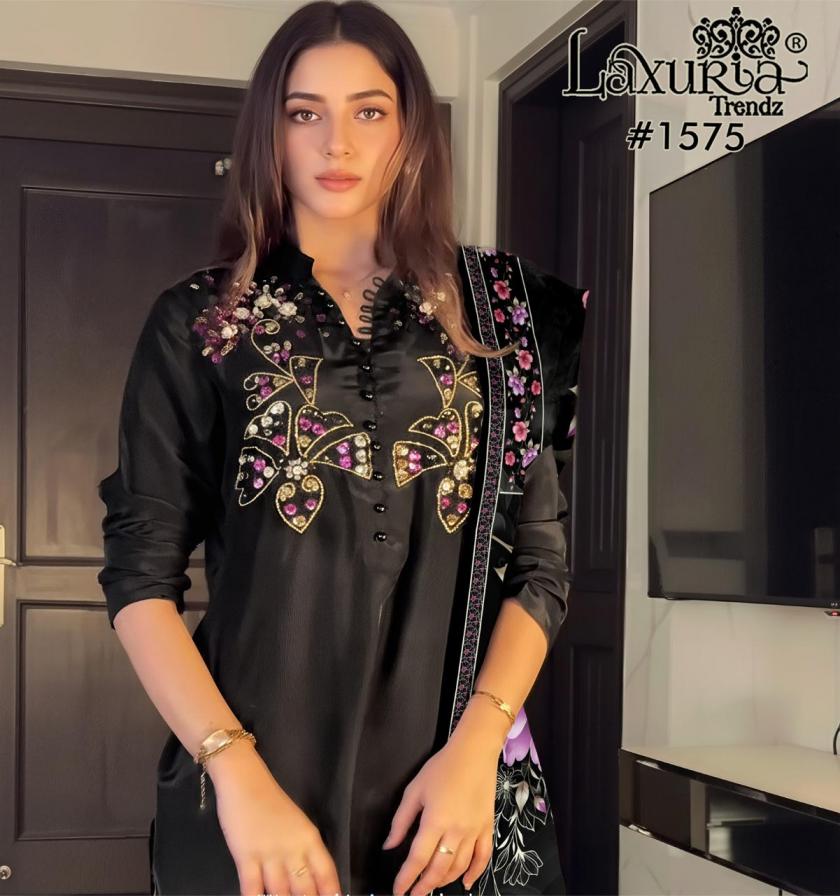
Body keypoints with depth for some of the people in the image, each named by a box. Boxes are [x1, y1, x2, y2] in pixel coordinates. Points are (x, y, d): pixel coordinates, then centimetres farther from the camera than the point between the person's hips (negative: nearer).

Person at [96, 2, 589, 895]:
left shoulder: (493, 308, 5)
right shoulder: (197, 321, 2)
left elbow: (540, 561, 3)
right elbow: (141, 577, -3)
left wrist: (476, 745, -10)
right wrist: (239, 775, -14)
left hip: (459, 795, 1)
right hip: (256, 786, -1)